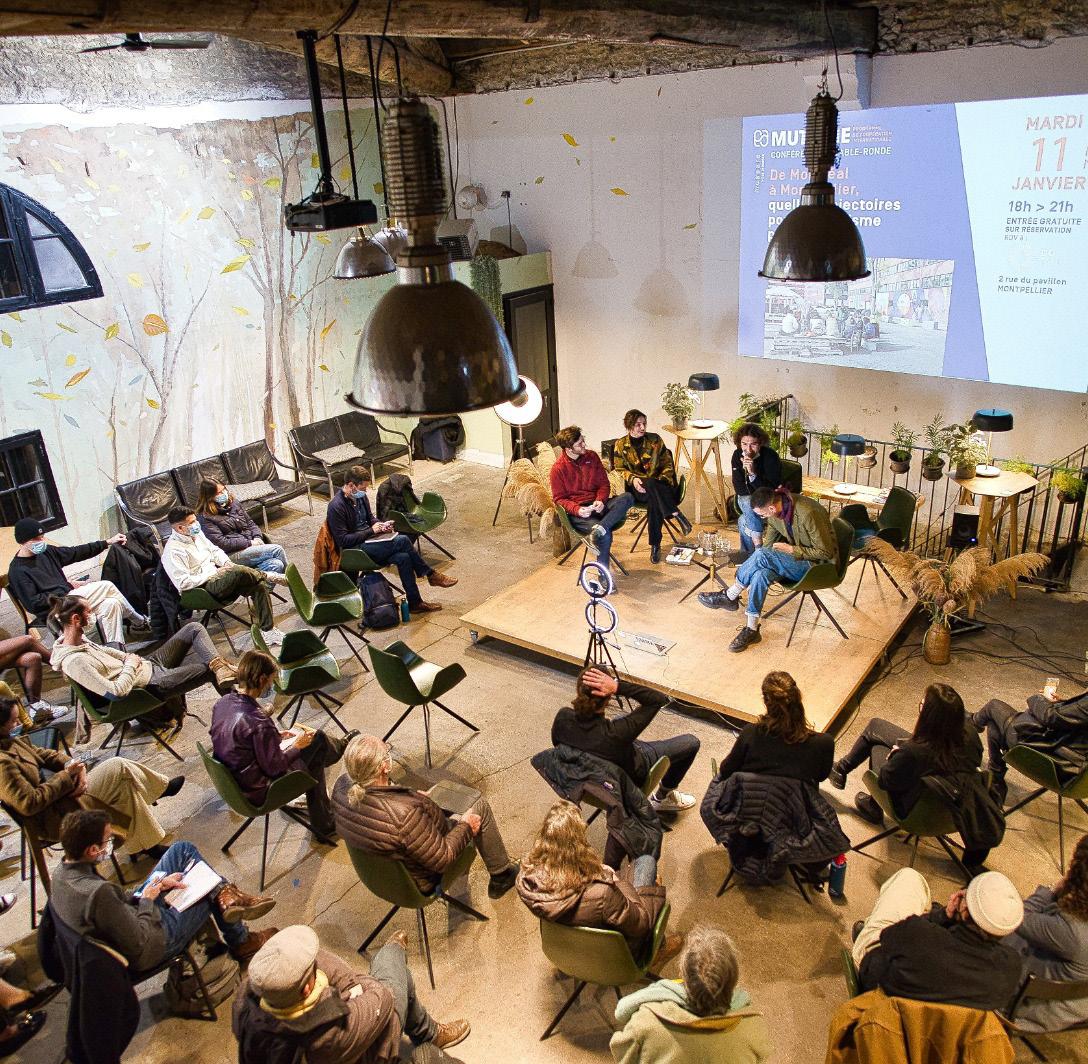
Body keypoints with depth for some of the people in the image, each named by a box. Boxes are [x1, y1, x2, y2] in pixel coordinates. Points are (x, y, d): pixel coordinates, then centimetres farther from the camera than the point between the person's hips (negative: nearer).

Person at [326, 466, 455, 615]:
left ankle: (415, 603, -12)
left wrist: (381, 525, -2)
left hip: (367, 540, 8)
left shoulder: (360, 496, 6)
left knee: (403, 557, -20)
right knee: (402, 541, -23)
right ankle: (431, 575, -9)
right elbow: (343, 540, -20)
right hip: (354, 550, -8)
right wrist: (371, 531, -17)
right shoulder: (336, 507, -19)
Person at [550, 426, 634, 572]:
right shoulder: (558, 468, -4)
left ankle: (599, 529, -41)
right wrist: (577, 509, -21)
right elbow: (559, 499, -1)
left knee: (627, 497, -25)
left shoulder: (592, 456, 8)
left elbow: (604, 484, 12)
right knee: (606, 534, -32)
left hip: (598, 505, 5)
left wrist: (600, 500, -11)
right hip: (577, 512, -5)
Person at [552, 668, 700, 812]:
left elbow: (558, 746, -7)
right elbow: (660, 699, -38)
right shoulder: (616, 732, -45)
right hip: (631, 775, -5)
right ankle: (663, 798, 28)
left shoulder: (563, 717, -31)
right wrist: (618, 687, -48)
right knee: (691, 742, 10)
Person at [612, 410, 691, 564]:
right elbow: (619, 469, 7)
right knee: (651, 484, -39)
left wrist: (663, 480, -12)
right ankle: (676, 515, -38)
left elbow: (667, 464, 8)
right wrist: (633, 478, -14)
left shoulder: (655, 439, 7)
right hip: (637, 488, -1)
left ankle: (655, 545, -31)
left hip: (657, 486, 1)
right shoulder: (621, 445, 7)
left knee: (654, 501, -37)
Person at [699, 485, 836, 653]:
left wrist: (791, 549, -21)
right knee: (760, 574, -24)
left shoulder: (808, 514, -29)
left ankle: (729, 596, -9)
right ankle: (752, 630, -16)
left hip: (818, 566, -7)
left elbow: (826, 552, -21)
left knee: (762, 556, -27)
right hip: (796, 559, 7)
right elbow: (768, 544, 9)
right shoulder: (775, 511, -5)